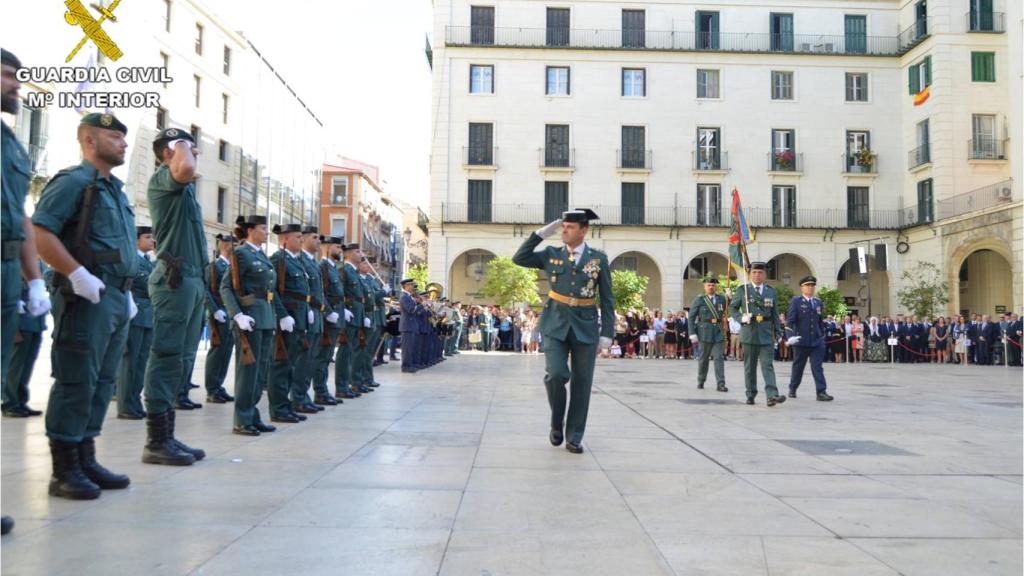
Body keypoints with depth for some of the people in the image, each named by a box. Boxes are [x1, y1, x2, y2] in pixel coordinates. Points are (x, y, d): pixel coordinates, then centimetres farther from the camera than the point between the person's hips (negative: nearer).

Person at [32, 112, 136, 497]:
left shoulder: (115, 190, 21)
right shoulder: (73, 181, -6)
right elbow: (39, 233, -17)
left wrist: (127, 292, 18)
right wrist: (78, 274, -22)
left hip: (117, 301, 9)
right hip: (87, 298, -9)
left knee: (101, 383, 11)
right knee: (76, 383, -5)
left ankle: (85, 461, 20)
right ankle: (64, 471, 4)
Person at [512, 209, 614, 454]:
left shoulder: (599, 259, 2)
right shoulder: (551, 255, 6)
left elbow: (607, 300, 3)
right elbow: (519, 258, 1)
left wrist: (607, 333, -4)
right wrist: (541, 233, -3)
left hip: (585, 329, 0)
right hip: (555, 326, 0)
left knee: (581, 383, 2)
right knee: (556, 374, -16)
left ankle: (574, 437, 14)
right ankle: (556, 423, 11)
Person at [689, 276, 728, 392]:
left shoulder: (721, 299, 9)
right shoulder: (699, 300, 0)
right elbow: (691, 317, -2)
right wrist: (692, 333, -10)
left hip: (718, 332, 2)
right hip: (704, 332, -2)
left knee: (719, 358, -4)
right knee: (703, 357, 8)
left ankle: (721, 384, -4)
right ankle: (700, 381, 24)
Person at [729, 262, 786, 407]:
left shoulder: (771, 292, 10)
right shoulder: (742, 290, 4)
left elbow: (775, 314, 11)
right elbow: (732, 307, 8)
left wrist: (778, 332, 6)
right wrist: (741, 318, -10)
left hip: (766, 334, 1)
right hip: (749, 332, -1)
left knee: (767, 365, -8)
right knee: (750, 366, 6)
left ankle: (772, 395, -16)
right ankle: (750, 395, 16)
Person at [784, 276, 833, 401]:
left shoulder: (819, 303, 13)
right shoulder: (796, 302, -3)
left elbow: (821, 322, 20)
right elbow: (790, 321, -11)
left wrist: (823, 336, 19)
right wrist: (790, 336, -24)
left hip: (816, 341, 3)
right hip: (801, 340, -3)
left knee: (817, 367, -5)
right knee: (798, 366, 9)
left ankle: (821, 392, -9)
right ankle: (792, 389, 27)